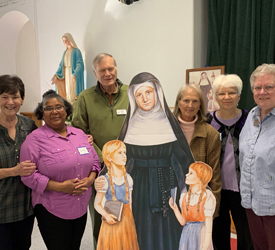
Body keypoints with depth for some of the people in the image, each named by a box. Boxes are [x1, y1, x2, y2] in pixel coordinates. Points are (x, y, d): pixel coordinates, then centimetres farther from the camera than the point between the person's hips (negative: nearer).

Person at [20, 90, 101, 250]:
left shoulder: (79, 134, 6)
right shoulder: (35, 139, -9)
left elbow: (95, 161, 10)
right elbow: (28, 174, -13)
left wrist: (90, 180, -10)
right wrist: (60, 187, -21)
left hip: (82, 206, 5)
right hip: (51, 210, -5)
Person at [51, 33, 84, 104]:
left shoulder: (76, 51, -5)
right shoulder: (65, 52, 16)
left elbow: (80, 64, -15)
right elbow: (61, 65, 14)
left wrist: (75, 74, -30)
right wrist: (56, 75, 1)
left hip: (74, 75, -6)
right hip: (66, 75, 6)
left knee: (74, 93, -9)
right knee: (67, 92, 5)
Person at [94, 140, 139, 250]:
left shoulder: (128, 179, 2)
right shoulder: (105, 180, -13)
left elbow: (130, 202, 9)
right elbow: (97, 204, -9)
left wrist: (129, 218, 9)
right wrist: (106, 215, -24)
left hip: (127, 220, 4)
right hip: (112, 221, -4)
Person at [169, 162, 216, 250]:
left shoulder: (208, 197, -16)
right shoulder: (185, 197, 1)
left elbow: (208, 228, -14)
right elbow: (183, 222, 0)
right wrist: (175, 208, -14)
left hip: (201, 239, -5)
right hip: (186, 237, 5)